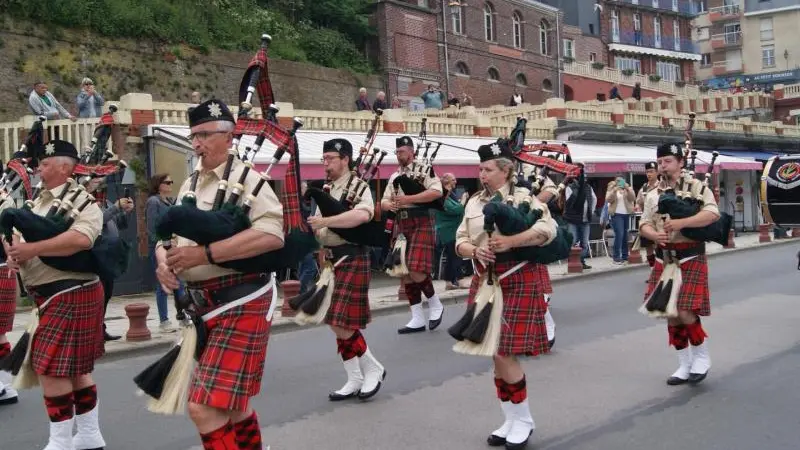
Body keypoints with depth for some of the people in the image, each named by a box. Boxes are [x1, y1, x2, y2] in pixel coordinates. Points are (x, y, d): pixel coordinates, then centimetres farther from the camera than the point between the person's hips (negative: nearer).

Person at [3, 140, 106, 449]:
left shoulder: (81, 200, -11)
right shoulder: (41, 201, 16)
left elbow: (81, 238, -29)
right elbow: (17, 232, 19)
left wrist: (32, 249, -23)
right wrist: (13, 251, -5)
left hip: (70, 295, -9)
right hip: (52, 295, 9)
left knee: (52, 368, -8)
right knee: (75, 366, 14)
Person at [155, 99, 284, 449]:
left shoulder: (245, 178, -10)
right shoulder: (190, 185, 15)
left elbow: (271, 233, -25)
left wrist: (205, 253, -27)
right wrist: (164, 263, -6)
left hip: (239, 304, -8)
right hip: (203, 305, 8)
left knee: (205, 407, -12)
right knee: (231, 402, 20)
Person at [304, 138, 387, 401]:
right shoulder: (326, 190, 14)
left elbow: (363, 214, -31)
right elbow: (318, 227, 19)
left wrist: (325, 221, -27)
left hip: (352, 260, -8)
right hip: (332, 260, 8)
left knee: (342, 324, -10)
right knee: (337, 324, 10)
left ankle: (374, 369, 11)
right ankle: (355, 380, 20)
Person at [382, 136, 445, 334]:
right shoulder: (394, 177, 16)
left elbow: (437, 192, -18)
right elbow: (384, 201, 18)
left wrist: (408, 199, -21)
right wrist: (389, 205, -8)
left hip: (420, 224, -7)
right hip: (401, 225, 7)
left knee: (416, 271, -16)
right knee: (405, 273, 5)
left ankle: (435, 304, 10)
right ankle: (417, 319, 13)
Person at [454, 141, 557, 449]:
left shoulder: (524, 197, -6)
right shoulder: (474, 203, 10)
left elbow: (549, 229, -18)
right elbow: (460, 242, 11)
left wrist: (510, 241, -25)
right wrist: (475, 251, -11)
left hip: (517, 282, -6)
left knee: (505, 353, -8)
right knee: (497, 356, 10)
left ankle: (523, 420, 11)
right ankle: (511, 420, 24)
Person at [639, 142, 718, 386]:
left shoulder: (697, 187, -4)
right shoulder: (653, 195, 9)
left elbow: (712, 214, -17)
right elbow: (644, 224, 6)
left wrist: (680, 222, -27)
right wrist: (655, 235, -17)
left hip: (690, 258, -5)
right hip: (664, 260, 5)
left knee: (685, 312, -13)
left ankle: (701, 357, 12)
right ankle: (685, 365, 22)